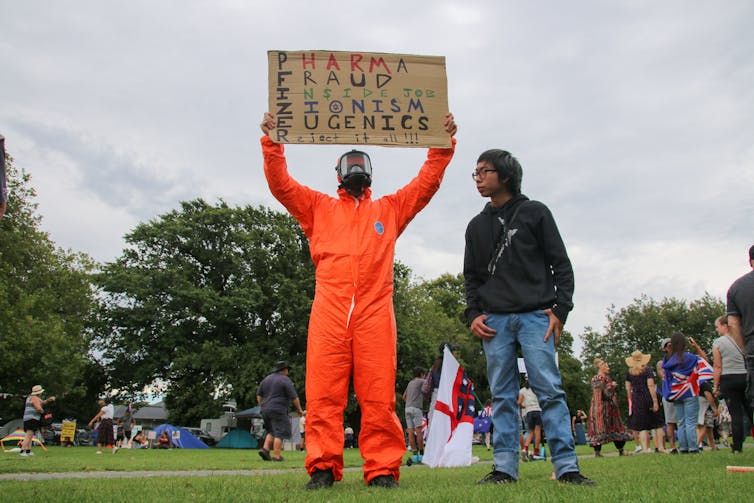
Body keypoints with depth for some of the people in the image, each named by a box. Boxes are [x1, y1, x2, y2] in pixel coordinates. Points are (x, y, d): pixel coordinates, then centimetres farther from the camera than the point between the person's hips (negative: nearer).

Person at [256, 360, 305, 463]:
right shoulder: (285, 380, -5)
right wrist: (300, 409, 3)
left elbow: (259, 395, 16)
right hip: (278, 411, -7)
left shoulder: (266, 379, 14)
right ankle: (276, 456, -8)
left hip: (265, 411, 7)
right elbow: (294, 397, -7)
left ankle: (265, 449, 1)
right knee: (279, 433, -3)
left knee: (272, 432, 18)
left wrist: (262, 407, 22)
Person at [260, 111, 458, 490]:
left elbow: (427, 182, 21)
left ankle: (383, 470, 0)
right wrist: (272, 142, 7)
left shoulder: (390, 209, 26)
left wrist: (443, 144, 14)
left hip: (375, 313, 0)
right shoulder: (319, 207, 25)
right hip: (329, 312, 0)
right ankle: (323, 469, -2)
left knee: (379, 395, -4)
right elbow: (281, 184, 16)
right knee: (323, 392, -5)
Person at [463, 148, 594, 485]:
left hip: (535, 315, -3)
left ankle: (566, 467, -6)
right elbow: (471, 276, 19)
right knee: (502, 396, 1)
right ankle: (505, 467, 3)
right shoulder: (477, 226, 19)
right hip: (494, 320, 3)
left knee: (549, 389, -8)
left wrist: (561, 309, -5)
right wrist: (473, 314, 4)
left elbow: (561, 264, 5)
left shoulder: (535, 213, 9)